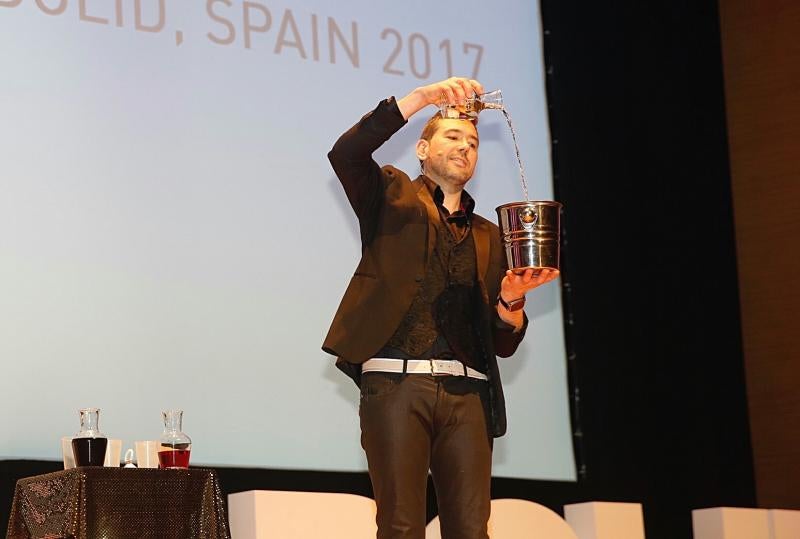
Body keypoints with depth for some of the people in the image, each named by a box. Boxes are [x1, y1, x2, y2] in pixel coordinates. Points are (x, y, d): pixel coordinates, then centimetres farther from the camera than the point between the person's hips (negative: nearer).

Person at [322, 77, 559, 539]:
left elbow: (505, 343, 18)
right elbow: (346, 153, -7)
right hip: (396, 382, -3)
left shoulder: (488, 236, 22)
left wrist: (510, 300, -5)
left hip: (467, 393, 3)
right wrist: (422, 97, -12)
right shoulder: (394, 198, 15)